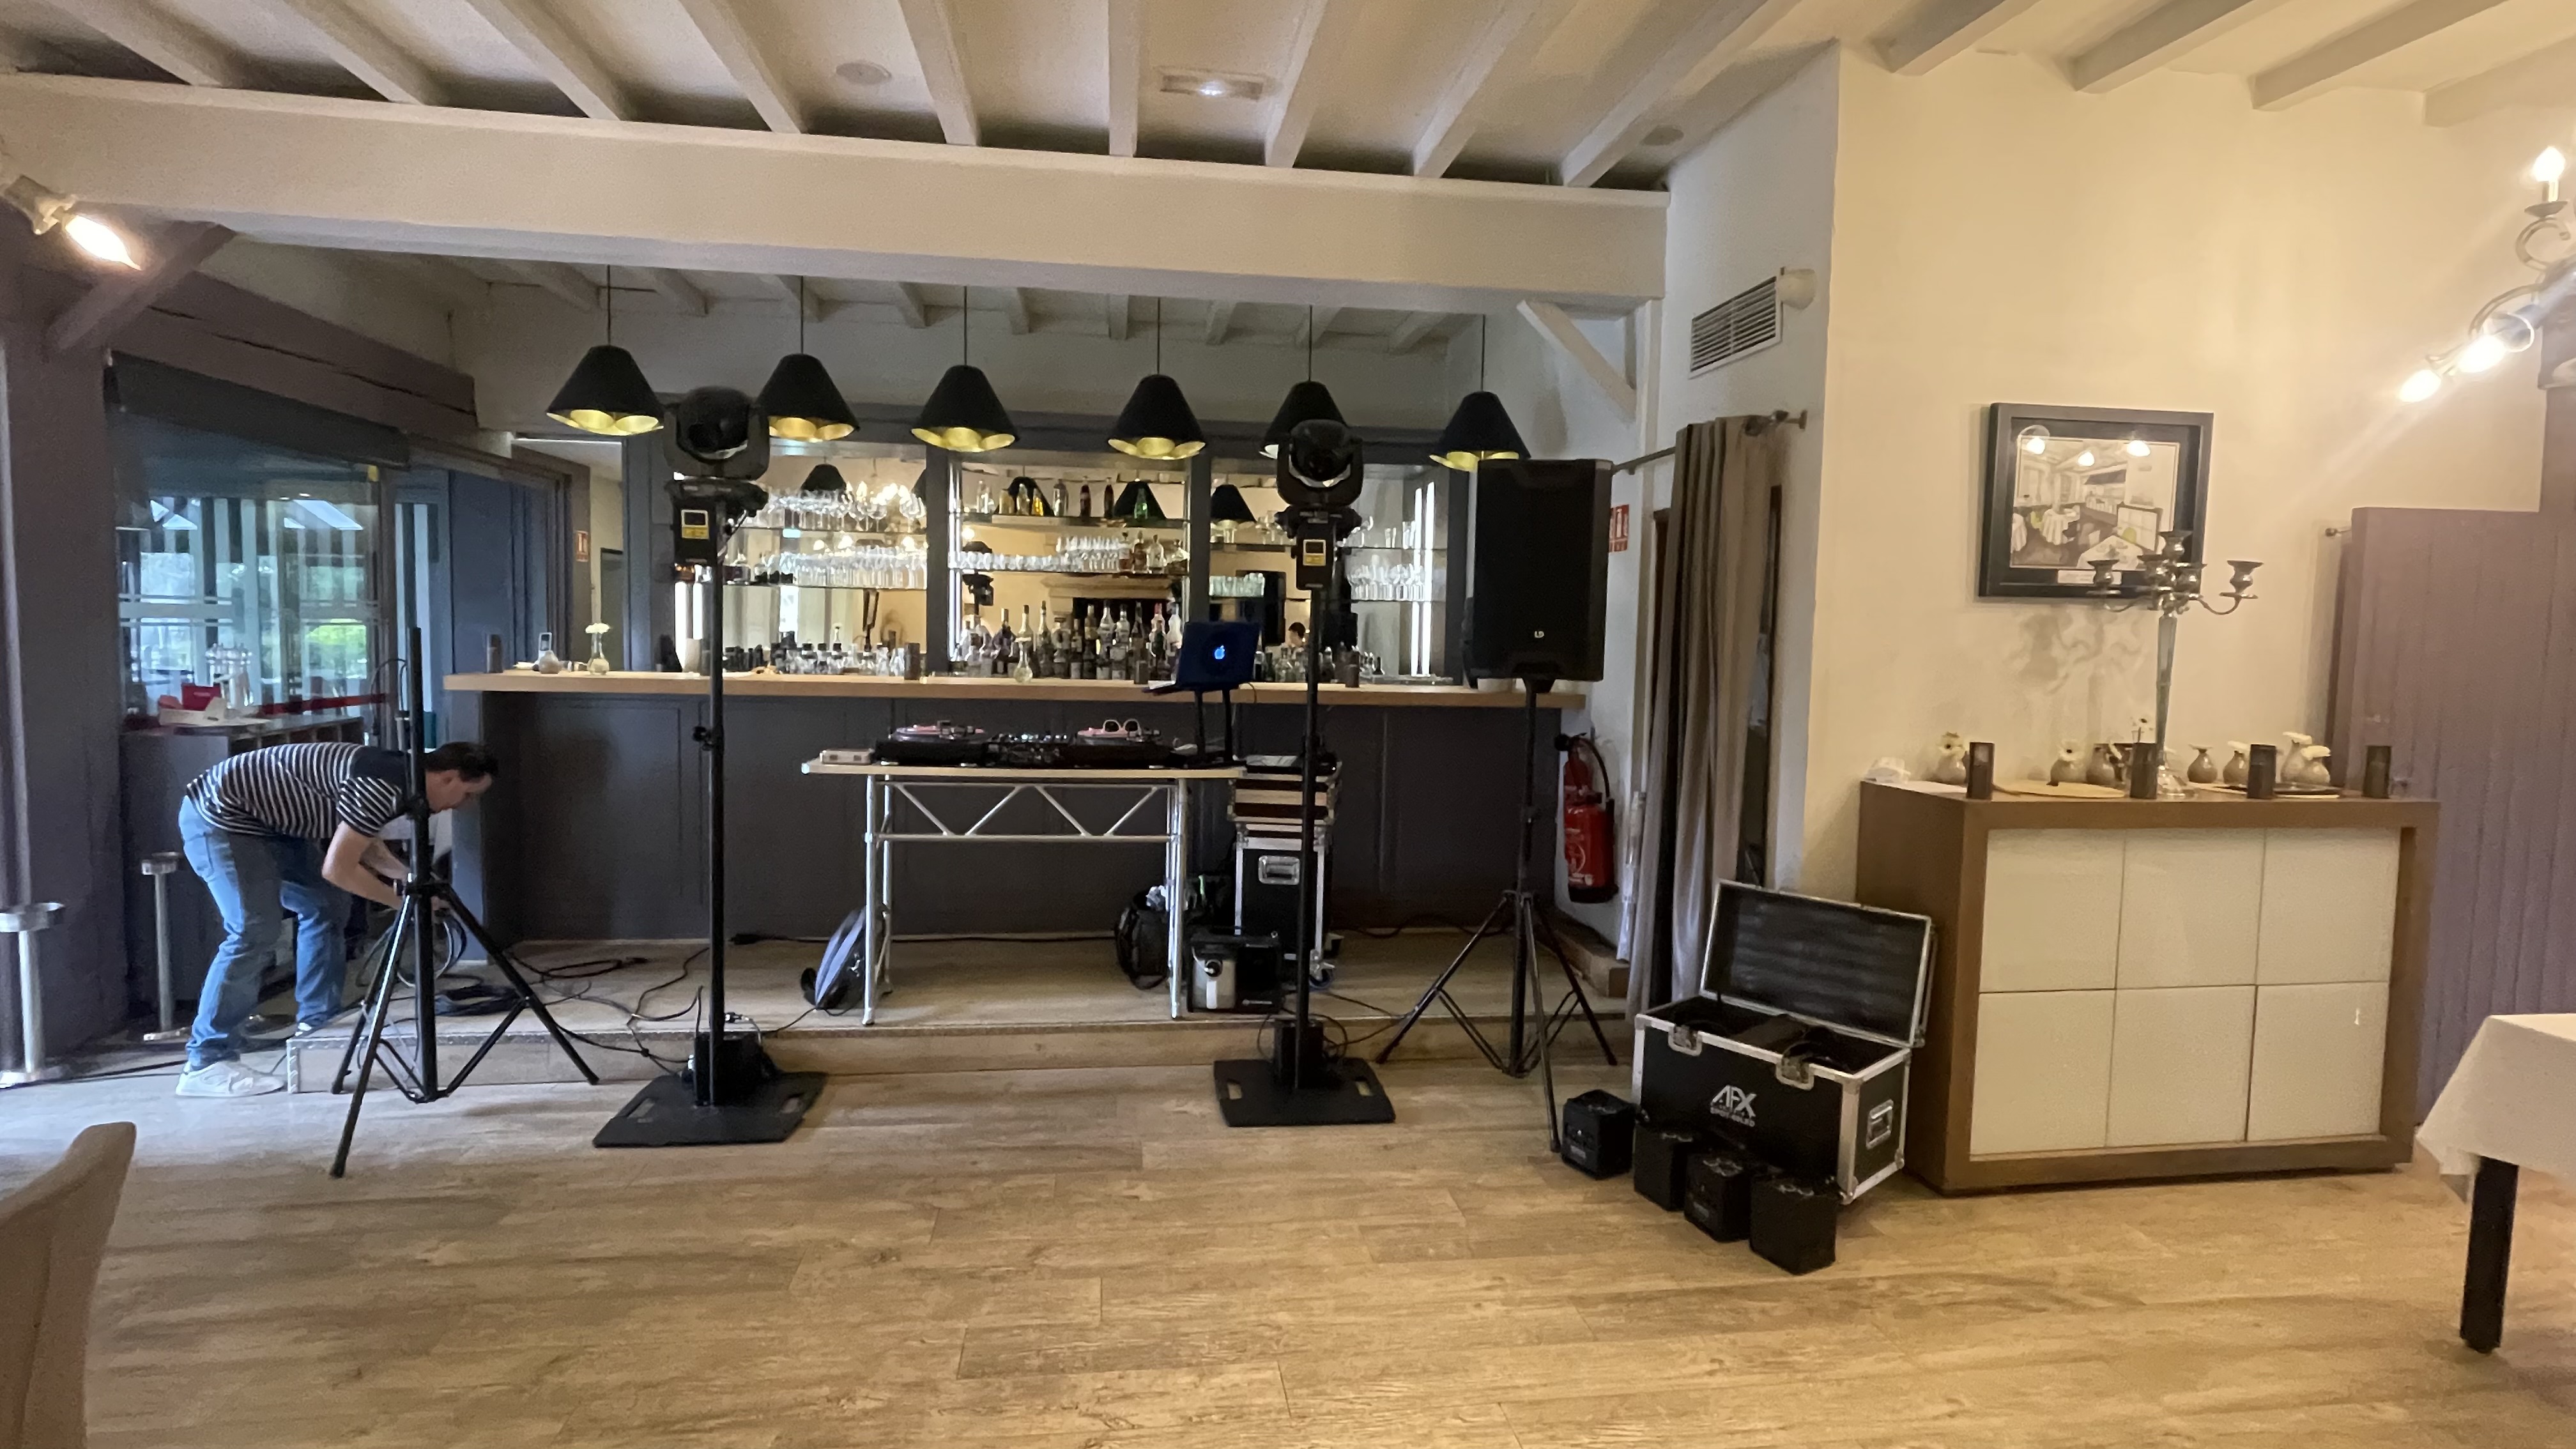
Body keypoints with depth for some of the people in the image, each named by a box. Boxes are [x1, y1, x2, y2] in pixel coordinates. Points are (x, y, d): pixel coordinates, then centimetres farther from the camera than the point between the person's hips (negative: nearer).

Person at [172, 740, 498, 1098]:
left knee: (326, 906, 10)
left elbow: (363, 843, 15)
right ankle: (206, 1065, -11)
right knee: (254, 934, -17)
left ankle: (317, 1024, 19)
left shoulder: (394, 776, 3)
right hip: (219, 814, -10)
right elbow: (338, 869, -23)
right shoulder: (384, 787, -27)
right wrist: (402, 899, -11)